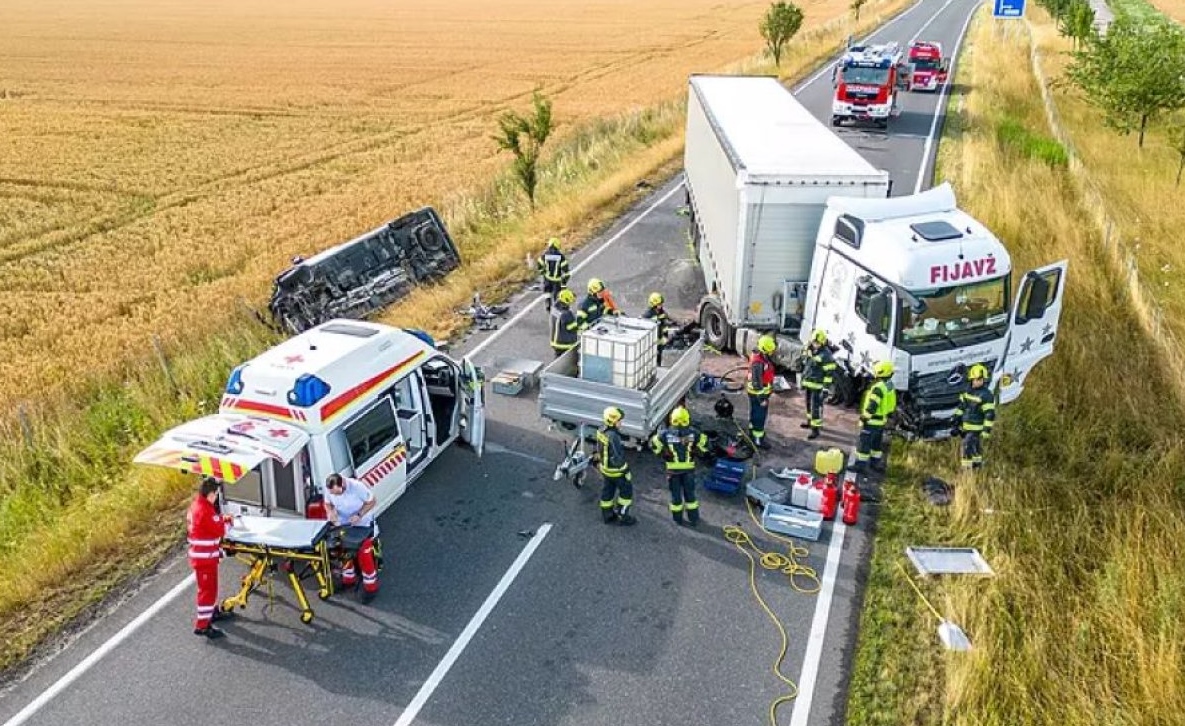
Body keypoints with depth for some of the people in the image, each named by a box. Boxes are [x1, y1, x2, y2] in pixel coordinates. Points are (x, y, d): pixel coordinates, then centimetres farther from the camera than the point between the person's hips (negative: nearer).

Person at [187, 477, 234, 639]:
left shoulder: (195, 505, 6)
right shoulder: (206, 510, -25)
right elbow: (220, 530, -19)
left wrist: (220, 518, 4)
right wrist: (227, 521, -1)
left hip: (199, 554, 10)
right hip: (205, 557, -10)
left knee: (210, 585, 25)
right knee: (207, 589, -3)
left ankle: (213, 611, 41)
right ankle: (202, 625, 1)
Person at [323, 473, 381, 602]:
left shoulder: (357, 486, -34)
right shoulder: (329, 490, -21)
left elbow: (372, 501, -19)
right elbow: (327, 503, 0)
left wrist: (359, 515, -30)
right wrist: (330, 512, -23)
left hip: (363, 524, -5)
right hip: (343, 524, 5)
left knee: (364, 555, -4)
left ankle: (370, 587, 10)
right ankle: (348, 579, 39)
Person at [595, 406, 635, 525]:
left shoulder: (601, 431, -6)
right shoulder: (613, 436, -34)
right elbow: (617, 457, -30)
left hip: (605, 467, 8)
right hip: (616, 470, -8)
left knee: (608, 490, 22)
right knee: (626, 491, 12)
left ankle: (607, 516, 36)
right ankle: (622, 516, 22)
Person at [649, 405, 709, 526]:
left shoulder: (666, 434, -13)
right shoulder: (694, 433, -11)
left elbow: (653, 444, -4)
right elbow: (705, 444, -3)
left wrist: (663, 454, 10)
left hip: (673, 469, -1)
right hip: (689, 468, 1)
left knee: (676, 494, 14)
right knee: (690, 493, 15)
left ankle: (678, 519, 25)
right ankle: (694, 519, 22)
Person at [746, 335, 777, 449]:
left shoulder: (763, 356, 0)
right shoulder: (758, 363, -31)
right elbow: (757, 382, -28)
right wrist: (762, 398, -22)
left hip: (762, 391, 9)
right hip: (759, 393, -9)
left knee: (754, 413, 24)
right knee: (759, 416, 0)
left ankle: (753, 430, 41)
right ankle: (758, 440, 9)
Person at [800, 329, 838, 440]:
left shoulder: (826, 355, -19)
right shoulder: (810, 350, 6)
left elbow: (829, 373, -19)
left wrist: (826, 388, -21)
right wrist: (803, 380, 22)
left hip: (818, 385, -8)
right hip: (808, 383, 8)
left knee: (816, 407, -6)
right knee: (809, 404, 21)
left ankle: (815, 429, -1)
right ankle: (810, 421, 39)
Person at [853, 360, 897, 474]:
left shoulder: (878, 387, -24)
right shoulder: (890, 386, 7)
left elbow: (872, 405, -27)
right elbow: (892, 405, 15)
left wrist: (864, 417, -18)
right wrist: (887, 416, 23)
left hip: (872, 421, -9)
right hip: (882, 420, 9)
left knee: (864, 443, -1)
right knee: (876, 443, 19)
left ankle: (860, 464, 4)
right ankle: (876, 463, 28)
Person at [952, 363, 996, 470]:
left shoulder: (987, 395, -16)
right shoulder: (968, 392, 7)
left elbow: (990, 415, -18)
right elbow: (961, 407, 15)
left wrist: (986, 431, -19)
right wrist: (956, 424, 14)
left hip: (976, 429, -7)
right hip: (965, 427, 7)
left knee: (968, 449, -11)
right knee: (975, 450, 19)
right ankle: (977, 467, 31)